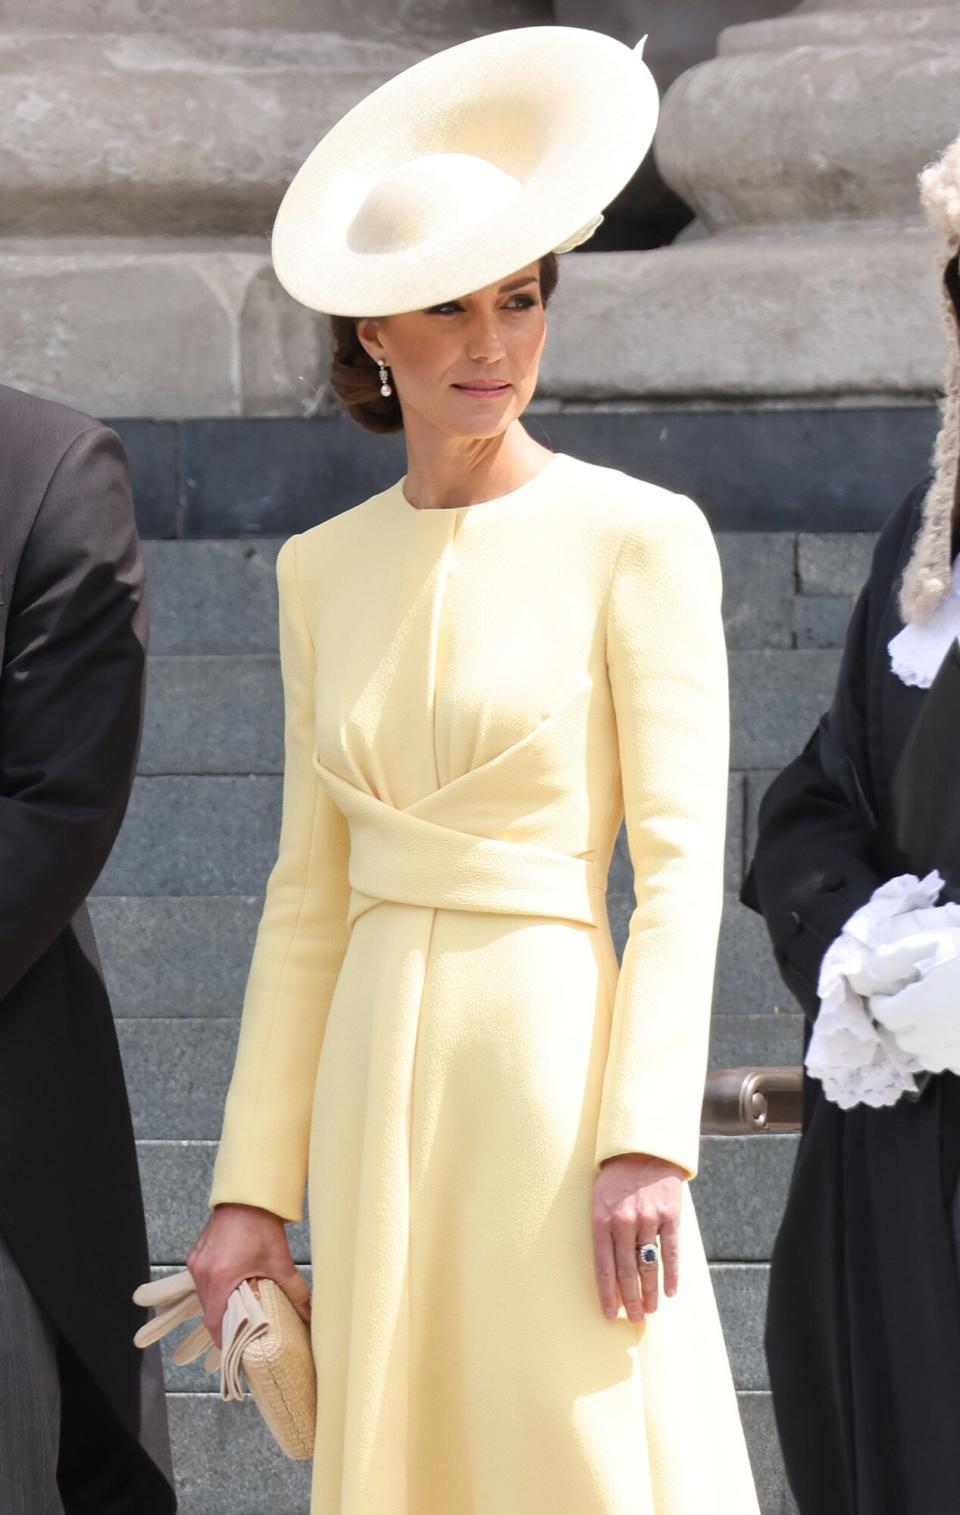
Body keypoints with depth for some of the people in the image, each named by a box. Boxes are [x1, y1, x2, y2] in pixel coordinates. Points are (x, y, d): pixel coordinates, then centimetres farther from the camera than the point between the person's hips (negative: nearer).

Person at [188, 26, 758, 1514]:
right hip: (376, 1085, 5)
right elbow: (309, 890, 12)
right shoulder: (326, 568, 11)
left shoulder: (635, 538, -3)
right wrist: (254, 1186, 7)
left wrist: (648, 1142, -17)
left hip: (551, 1062, -5)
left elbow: (680, 863, -7)